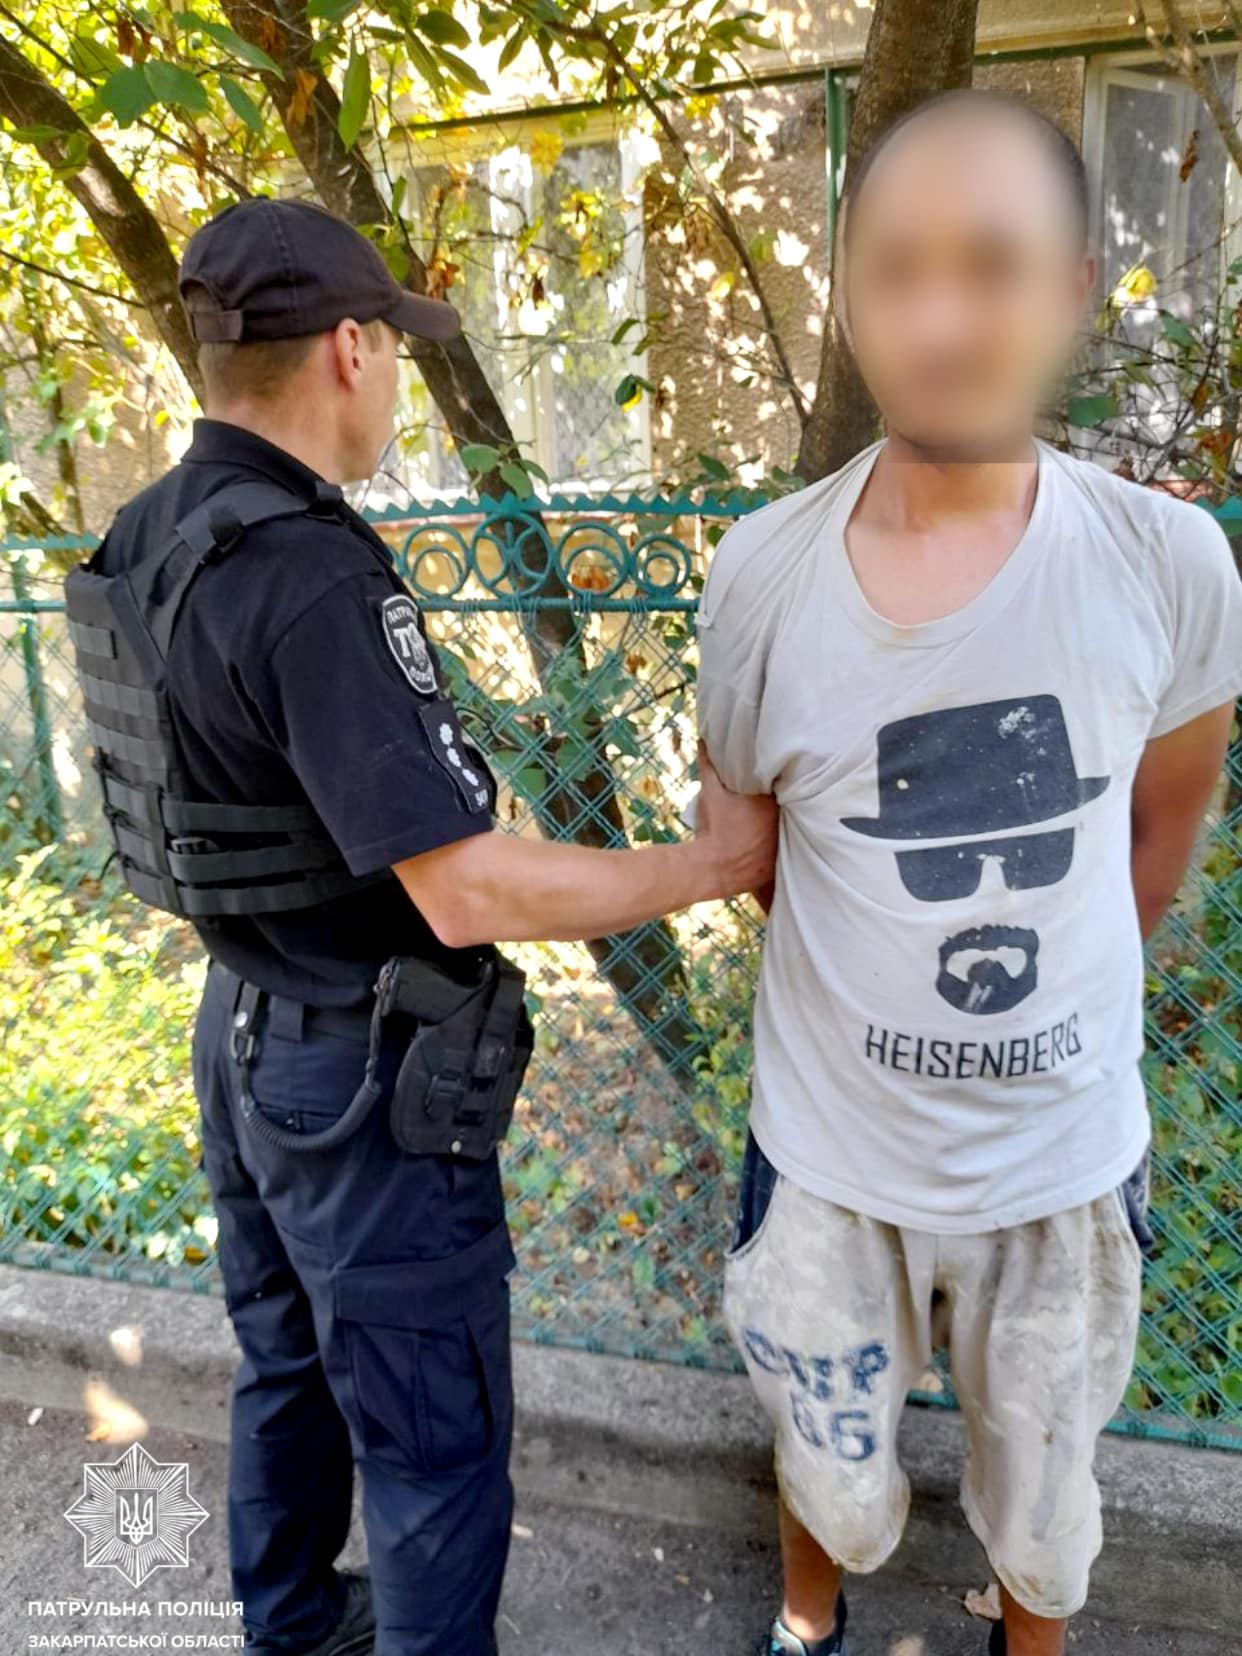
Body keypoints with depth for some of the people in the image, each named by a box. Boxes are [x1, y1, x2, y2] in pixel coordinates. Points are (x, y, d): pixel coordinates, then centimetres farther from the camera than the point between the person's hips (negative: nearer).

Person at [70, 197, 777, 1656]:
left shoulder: (147, 546, 1)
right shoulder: (311, 576, -28)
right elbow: (467, 893, -31)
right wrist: (718, 862, -18)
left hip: (242, 1029, 10)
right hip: (364, 1078, -9)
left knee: (290, 1366, 28)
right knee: (436, 1439, 11)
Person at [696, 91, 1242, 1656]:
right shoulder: (763, 573, -15)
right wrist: (883, 987, 7)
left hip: (1068, 1159, 1)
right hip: (830, 1156, 0)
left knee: (1042, 1511, 23)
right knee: (830, 1475, 24)